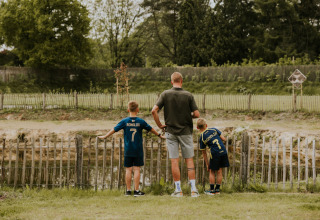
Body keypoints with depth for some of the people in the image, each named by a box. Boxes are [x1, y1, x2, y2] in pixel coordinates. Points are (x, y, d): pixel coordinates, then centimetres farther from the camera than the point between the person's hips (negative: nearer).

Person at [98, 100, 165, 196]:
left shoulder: (124, 121, -3)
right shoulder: (141, 121, -3)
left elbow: (114, 130, 4)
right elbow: (151, 129, 10)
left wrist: (104, 136, 18)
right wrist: (159, 135, 27)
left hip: (128, 150, 1)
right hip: (138, 150, -1)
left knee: (128, 169, 5)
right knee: (136, 169, 1)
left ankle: (128, 190, 7)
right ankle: (136, 190, 0)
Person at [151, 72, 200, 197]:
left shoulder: (165, 94, -4)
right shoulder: (188, 95, -5)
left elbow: (154, 110, -10)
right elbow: (197, 114, -7)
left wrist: (160, 125, 1)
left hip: (171, 131, 0)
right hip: (186, 131, 0)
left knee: (174, 161, 3)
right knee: (189, 160, 7)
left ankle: (178, 190, 3)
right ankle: (193, 189, 2)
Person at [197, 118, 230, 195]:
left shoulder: (202, 138, 2)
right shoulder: (214, 129, 8)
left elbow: (204, 153, 7)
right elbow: (223, 139, 9)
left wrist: (207, 164, 15)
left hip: (215, 154, -4)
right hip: (223, 152, 4)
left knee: (212, 171, 10)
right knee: (219, 171, 12)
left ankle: (212, 190, 11)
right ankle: (217, 189, 19)